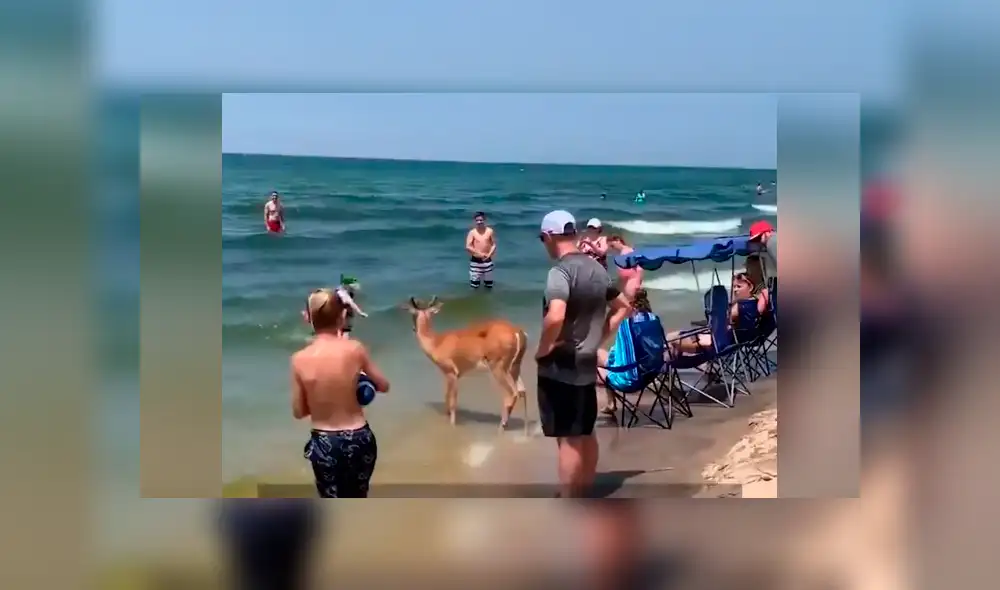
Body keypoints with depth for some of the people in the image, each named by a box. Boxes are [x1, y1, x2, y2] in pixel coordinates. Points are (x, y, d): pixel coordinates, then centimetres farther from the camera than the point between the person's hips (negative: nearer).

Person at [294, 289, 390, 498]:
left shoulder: (300, 359, -13)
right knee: (358, 499, 25)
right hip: (359, 439, 1)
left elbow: (298, 412, -3)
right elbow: (384, 386, 3)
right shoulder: (355, 349, -12)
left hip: (324, 443, -1)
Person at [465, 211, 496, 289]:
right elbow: (468, 247, -12)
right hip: (475, 260, -2)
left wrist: (489, 255, -13)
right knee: (475, 286, 0)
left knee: (489, 285, 8)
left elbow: (494, 244, 3)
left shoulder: (490, 231, -1)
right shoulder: (472, 232, -6)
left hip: (487, 260, 2)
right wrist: (479, 254, -16)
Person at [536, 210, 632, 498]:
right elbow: (622, 307, 19)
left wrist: (542, 350, -18)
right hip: (586, 365, 8)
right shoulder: (597, 268, 8)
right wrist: (598, 339, 15)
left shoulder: (561, 271, -18)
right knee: (585, 433, 17)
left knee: (567, 439, -2)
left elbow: (555, 318, -34)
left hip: (560, 367, -8)